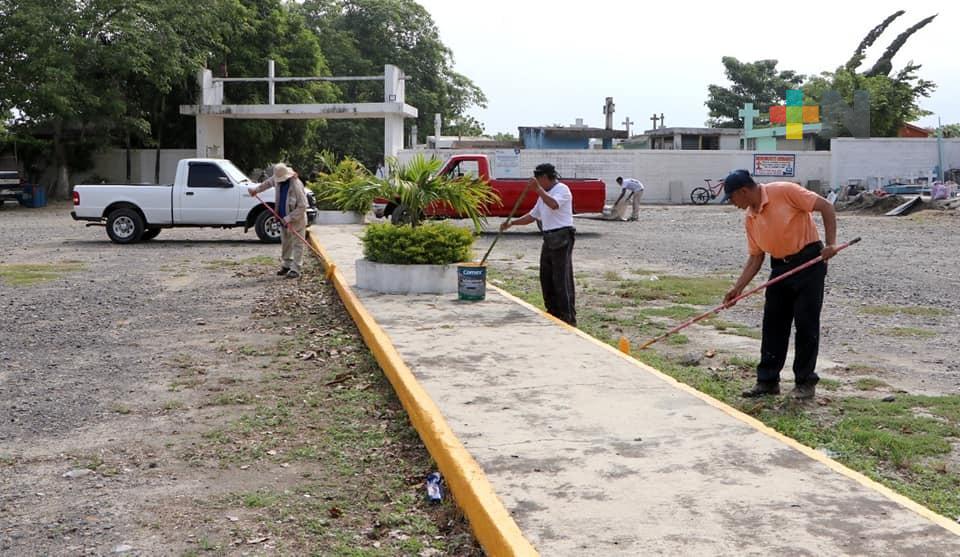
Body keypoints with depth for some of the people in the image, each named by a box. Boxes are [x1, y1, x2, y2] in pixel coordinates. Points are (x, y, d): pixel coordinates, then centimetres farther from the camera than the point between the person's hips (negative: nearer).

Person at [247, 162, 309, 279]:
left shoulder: (296, 185, -27)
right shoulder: (278, 180, -3)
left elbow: (302, 206, -26)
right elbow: (268, 182, 24)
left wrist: (289, 218, -27)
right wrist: (255, 189, 25)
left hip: (296, 220, -8)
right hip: (284, 219, 8)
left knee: (297, 245, -4)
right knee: (285, 243, 16)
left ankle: (295, 269, -3)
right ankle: (286, 265, 27)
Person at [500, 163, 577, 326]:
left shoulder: (562, 189, -8)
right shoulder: (544, 194, 20)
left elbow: (553, 204, -29)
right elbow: (532, 216, 25)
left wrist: (538, 189, -27)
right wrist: (511, 223, 17)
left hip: (562, 237, -10)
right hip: (549, 238, 10)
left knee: (562, 279, -10)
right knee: (546, 277, 12)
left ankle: (568, 317, -8)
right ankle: (553, 313, 22)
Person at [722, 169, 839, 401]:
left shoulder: (784, 191, -15)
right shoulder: (750, 218, 6)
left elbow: (826, 207, -14)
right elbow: (755, 258, 10)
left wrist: (831, 243, -21)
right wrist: (738, 288, 2)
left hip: (809, 262, -7)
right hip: (781, 267, 7)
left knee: (806, 324, -3)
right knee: (773, 323, 6)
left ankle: (805, 382, 8)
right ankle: (768, 380, 14)